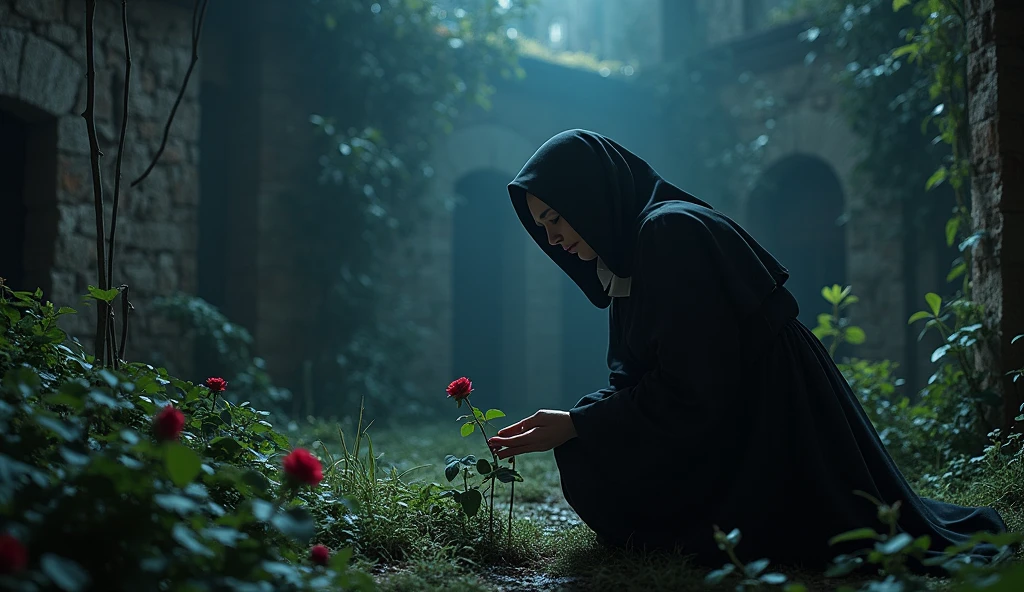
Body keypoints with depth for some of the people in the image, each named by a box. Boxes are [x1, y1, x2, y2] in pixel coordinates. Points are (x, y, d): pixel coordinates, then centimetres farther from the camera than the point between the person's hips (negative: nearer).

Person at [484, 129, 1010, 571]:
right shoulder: (627, 253, 10)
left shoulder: (671, 232, -21)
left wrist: (577, 427, -19)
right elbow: (632, 377, 9)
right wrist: (566, 422, -5)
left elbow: (693, 388, -23)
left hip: (771, 427, -10)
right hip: (735, 423, 10)